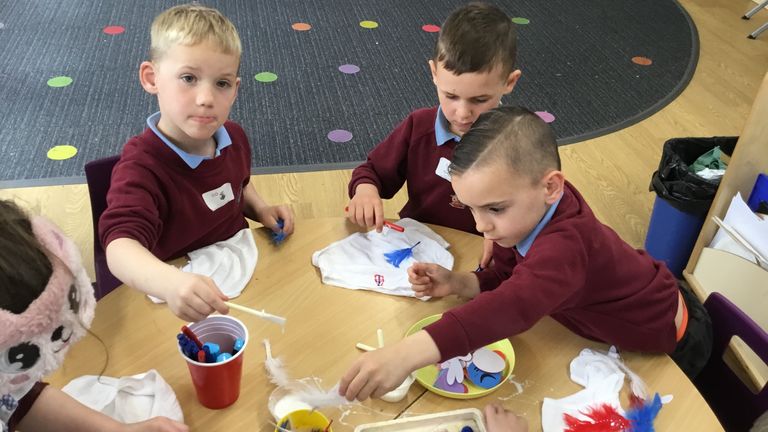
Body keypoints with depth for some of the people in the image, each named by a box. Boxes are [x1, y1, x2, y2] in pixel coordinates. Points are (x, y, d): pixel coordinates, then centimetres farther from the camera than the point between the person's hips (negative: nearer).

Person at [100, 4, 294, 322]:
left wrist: (260, 210, -1)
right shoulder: (141, 167, -24)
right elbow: (120, 245, -40)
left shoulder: (234, 138, -4)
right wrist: (171, 282, -60)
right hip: (173, 307, -6)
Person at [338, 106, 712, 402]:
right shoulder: (531, 210, -19)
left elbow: (514, 305, -66)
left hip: (670, 341, -6)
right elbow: (509, 280, -8)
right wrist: (456, 284, -29)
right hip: (619, 323, 7)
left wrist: (407, 354, -79)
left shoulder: (564, 243, -47)